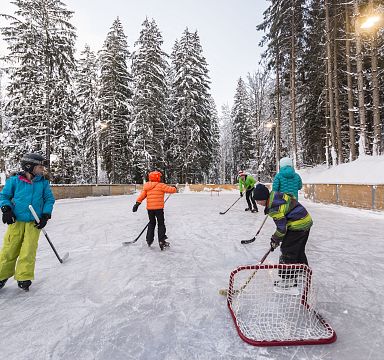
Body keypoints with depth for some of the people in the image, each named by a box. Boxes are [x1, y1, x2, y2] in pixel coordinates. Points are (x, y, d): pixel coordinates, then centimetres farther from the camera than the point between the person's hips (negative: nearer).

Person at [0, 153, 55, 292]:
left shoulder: (43, 183, 2)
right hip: (16, 221, 0)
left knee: (28, 252, -2)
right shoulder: (15, 180, -2)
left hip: (34, 223, 0)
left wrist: (45, 216, -3)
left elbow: (49, 199, 6)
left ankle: (24, 278, 12)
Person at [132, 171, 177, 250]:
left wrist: (137, 203, 0)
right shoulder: (161, 185, -7)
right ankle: (161, 242, 2)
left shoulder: (146, 187, 8)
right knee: (161, 224, 5)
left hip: (149, 208, 5)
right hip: (159, 208, -5)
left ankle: (149, 240, 26)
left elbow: (142, 195, 2)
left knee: (151, 223, 21)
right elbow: (171, 190, -4)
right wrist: (174, 188, 17)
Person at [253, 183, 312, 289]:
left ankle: (288, 279, 8)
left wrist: (275, 240, -5)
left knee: (288, 250, -2)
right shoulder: (275, 194, 1)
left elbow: (282, 228, -20)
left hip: (298, 226, -11)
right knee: (299, 250, 24)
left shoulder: (274, 208, -25)